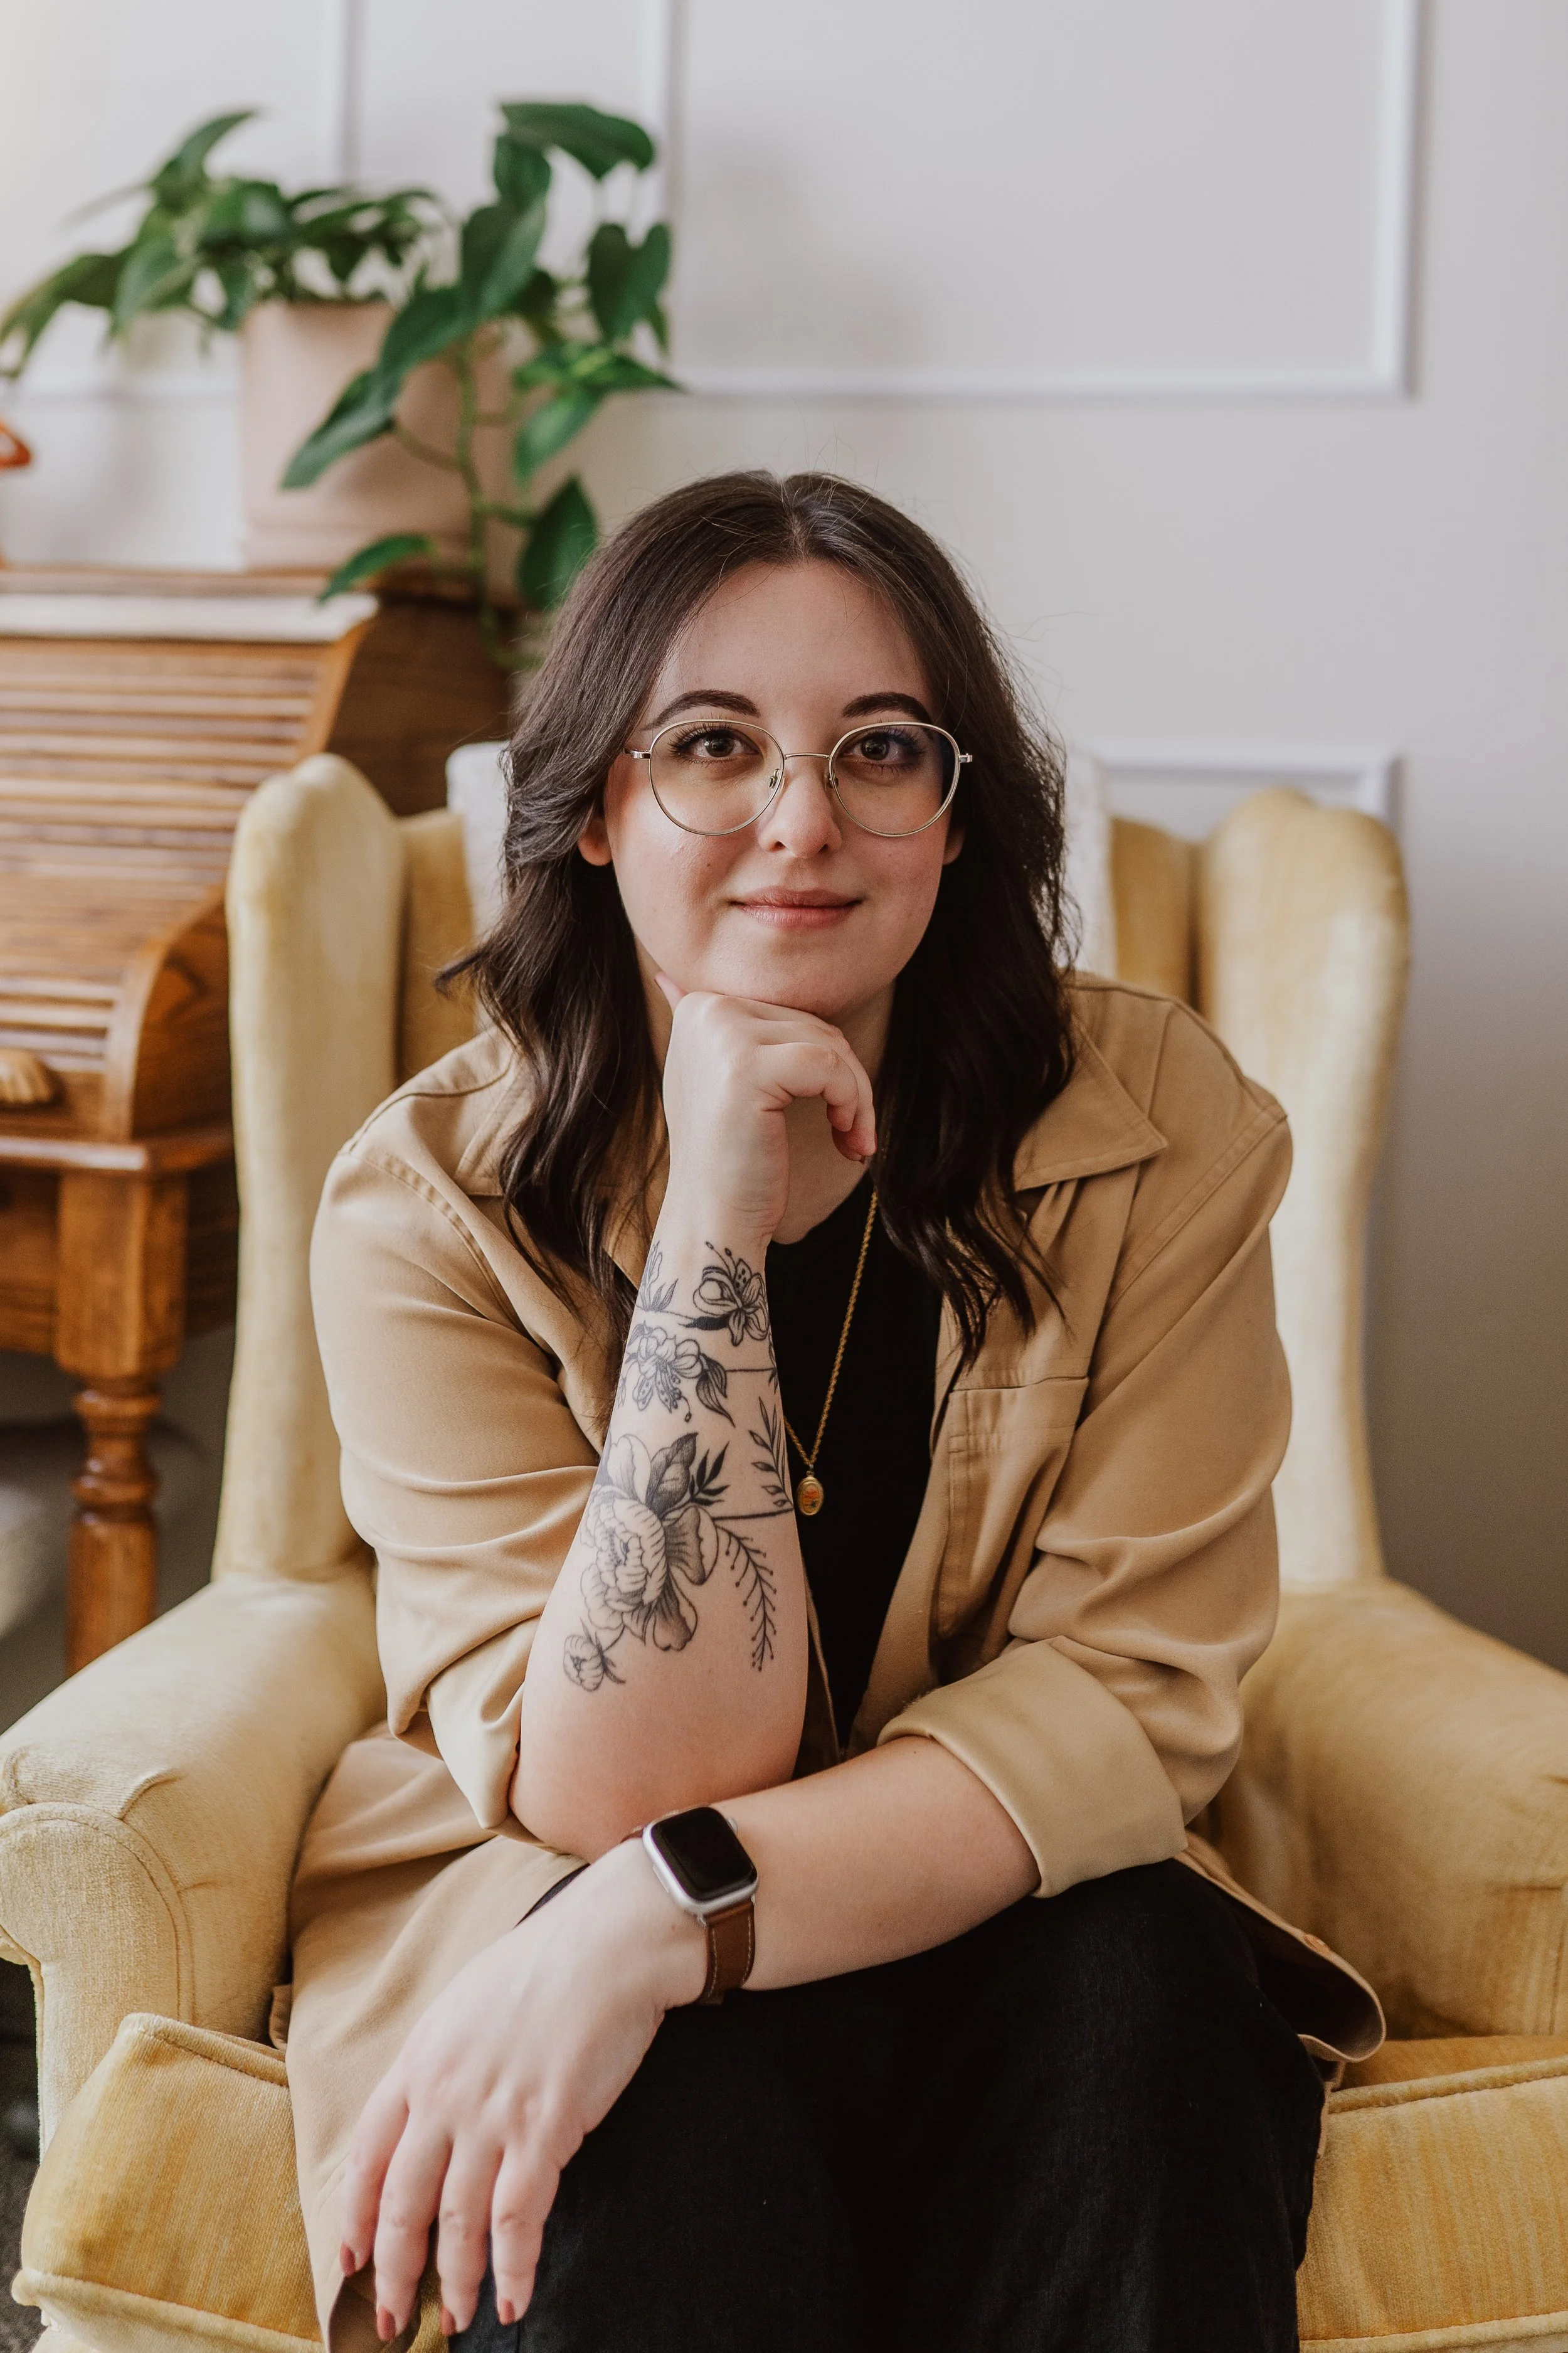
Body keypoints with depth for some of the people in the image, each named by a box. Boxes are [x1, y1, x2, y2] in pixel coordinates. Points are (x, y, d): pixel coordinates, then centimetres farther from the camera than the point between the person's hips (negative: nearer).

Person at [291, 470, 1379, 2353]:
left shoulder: (1157, 1129, -10)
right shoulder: (435, 1197, -13)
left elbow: (1127, 1694, -15)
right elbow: (623, 1787, -20)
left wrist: (663, 1920, -30)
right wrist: (713, 1206, -28)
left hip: (1013, 1922, 3)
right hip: (542, 1925, -2)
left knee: (1132, 1984, -30)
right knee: (673, 2119, -34)